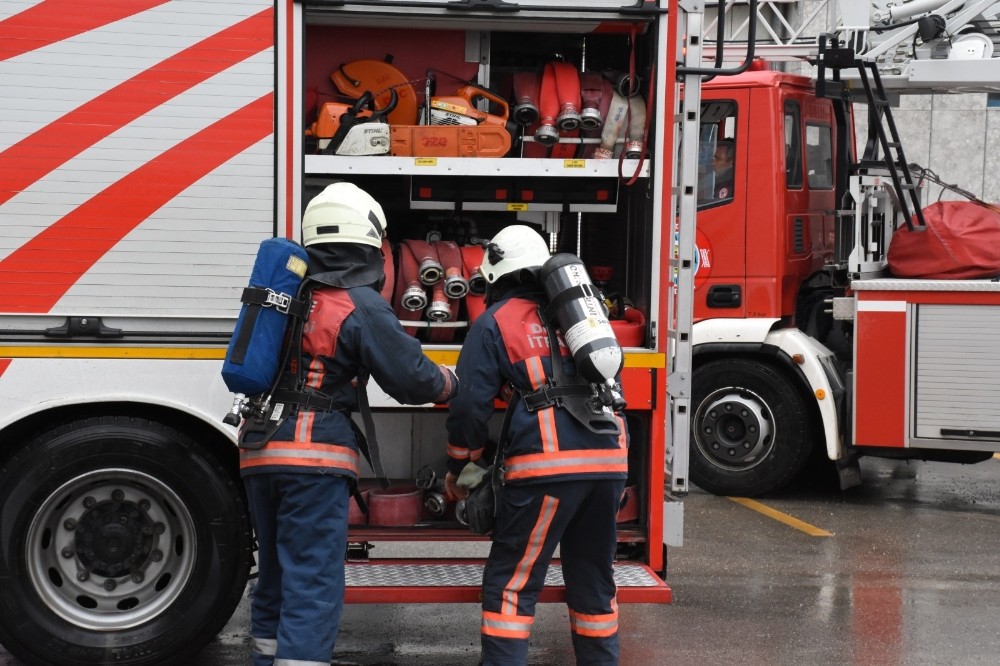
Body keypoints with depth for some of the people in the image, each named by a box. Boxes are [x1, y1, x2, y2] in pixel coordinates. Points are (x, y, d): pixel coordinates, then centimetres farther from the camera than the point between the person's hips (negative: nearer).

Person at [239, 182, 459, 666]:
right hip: (315, 461, -7)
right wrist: (451, 384, 14)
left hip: (260, 454, 7)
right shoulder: (362, 306, -8)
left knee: (275, 575, 18)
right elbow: (412, 378, -7)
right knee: (312, 586, -7)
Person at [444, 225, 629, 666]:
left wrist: (457, 469, 15)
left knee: (510, 584, 2)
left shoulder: (496, 321, 6)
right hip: (609, 461, 5)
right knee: (594, 580, 18)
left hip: (547, 464, -5)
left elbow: (470, 403, 3)